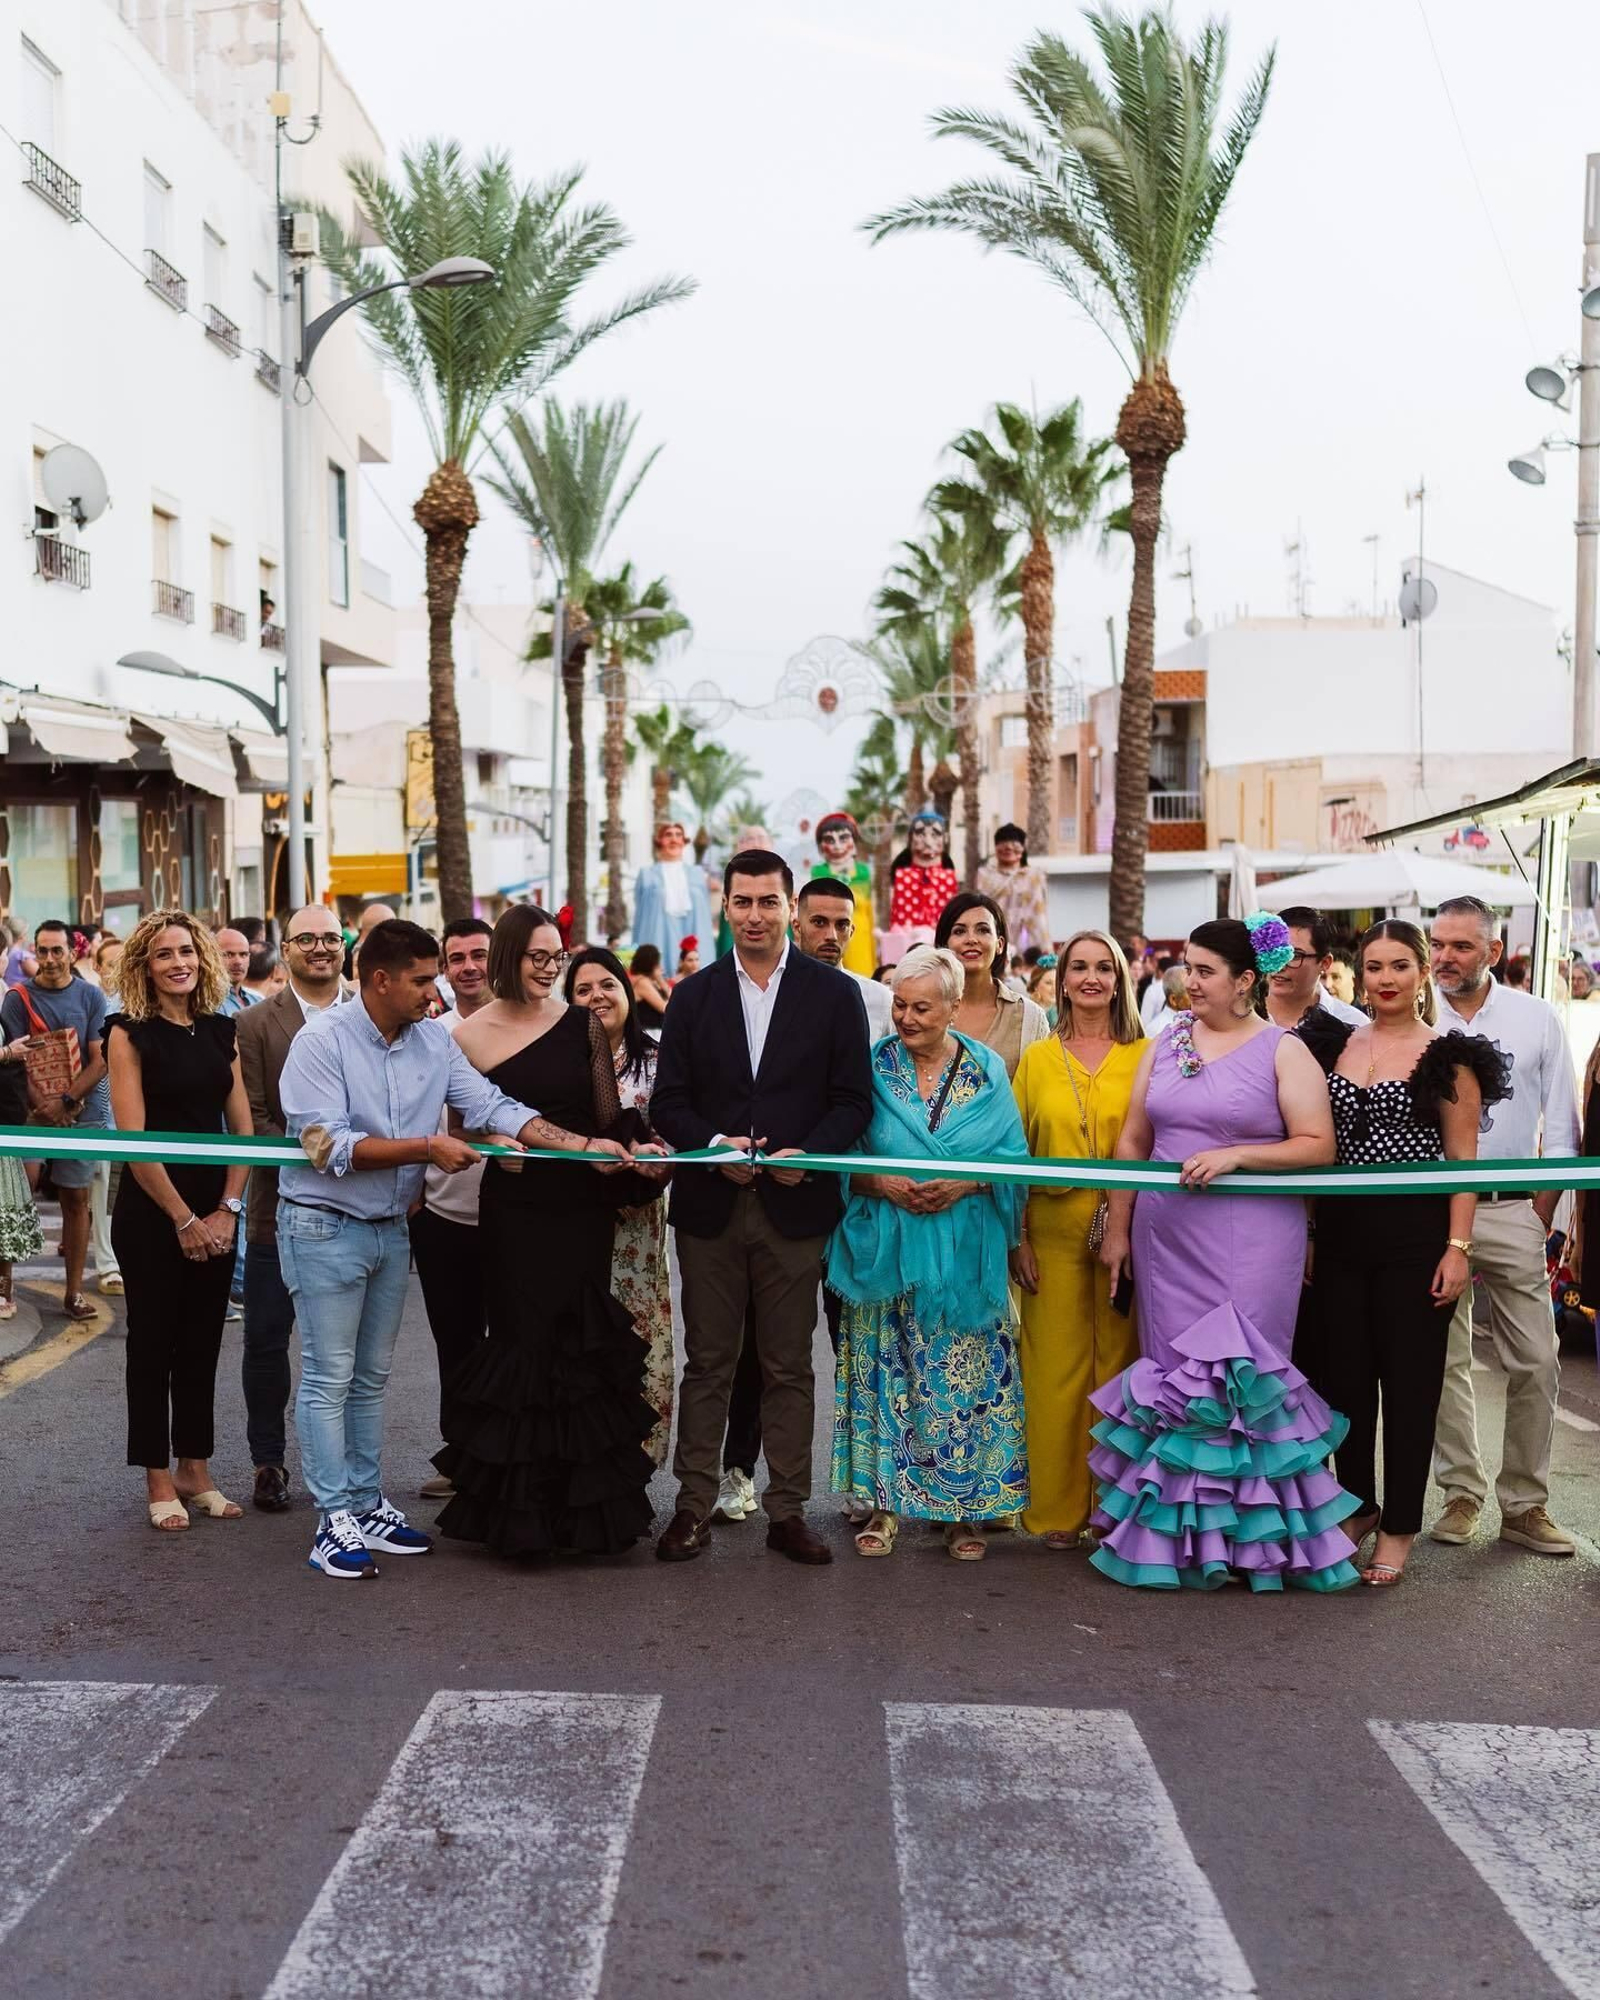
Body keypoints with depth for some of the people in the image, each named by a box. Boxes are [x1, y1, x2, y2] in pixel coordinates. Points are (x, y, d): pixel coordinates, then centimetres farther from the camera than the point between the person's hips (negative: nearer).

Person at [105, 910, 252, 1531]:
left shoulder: (220, 1030, 7)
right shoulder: (130, 1033, -8)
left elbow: (242, 1126, 6)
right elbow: (134, 1140, -12)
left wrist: (227, 1209, -4)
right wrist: (183, 1219, -13)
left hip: (214, 1215, 5)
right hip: (151, 1215, -5)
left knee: (202, 1344, 11)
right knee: (154, 1344, 5)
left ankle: (195, 1469, 21)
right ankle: (159, 1480, 15)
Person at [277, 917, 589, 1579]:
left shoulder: (435, 1041, 2)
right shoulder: (323, 1043, -16)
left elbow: (492, 1106, -4)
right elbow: (328, 1145, -23)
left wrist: (578, 1145, -15)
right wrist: (426, 1147, -25)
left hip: (391, 1227, 6)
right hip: (324, 1227, -6)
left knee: (371, 1376, 14)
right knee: (329, 1377, -1)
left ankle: (366, 1504, 24)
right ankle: (335, 1519, 5)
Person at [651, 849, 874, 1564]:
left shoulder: (834, 994, 4)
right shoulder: (694, 996, 8)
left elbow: (853, 1099, 1)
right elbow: (668, 1102, 5)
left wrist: (810, 1153, -16)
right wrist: (713, 1144, -14)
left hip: (794, 1206, -1)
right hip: (710, 1207, 1)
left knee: (788, 1369, 7)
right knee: (707, 1364, 7)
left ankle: (787, 1512, 16)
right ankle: (694, 1507, 15)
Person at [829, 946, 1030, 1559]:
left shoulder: (988, 1071, 5)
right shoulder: (873, 1067, 3)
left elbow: (1013, 1160, 2)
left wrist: (965, 1185, -15)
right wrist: (882, 1184, -15)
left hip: (964, 1254, 0)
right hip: (887, 1250, 0)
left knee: (963, 1377, 2)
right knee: (886, 1372, 2)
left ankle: (964, 1507, 13)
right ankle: (882, 1501, 13)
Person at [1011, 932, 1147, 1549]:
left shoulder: (1145, 1056, 4)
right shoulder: (1037, 1059, 7)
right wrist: (1018, 1240, 1)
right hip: (1053, 1234, 1)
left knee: (1119, 1365, 5)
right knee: (1057, 1367, 4)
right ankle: (1058, 1507, 14)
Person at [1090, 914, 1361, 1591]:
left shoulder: (1283, 1051, -2)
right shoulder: (1164, 1045, 11)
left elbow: (1318, 1146, -7)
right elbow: (1133, 1141, 13)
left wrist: (1235, 1154, -17)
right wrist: (1117, 1229, 10)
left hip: (1249, 1245, -4)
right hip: (1166, 1241, 4)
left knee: (1240, 1375, -5)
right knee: (1175, 1373, 7)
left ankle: (1254, 1535, 9)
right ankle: (1179, 1532, 17)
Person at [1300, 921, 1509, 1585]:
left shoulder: (1448, 1057, -3)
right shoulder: (1332, 1044, 8)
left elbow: (1463, 1159, -5)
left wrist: (1457, 1247, -12)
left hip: (1414, 1232, -4)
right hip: (1339, 1232, 4)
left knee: (1409, 1379, 3)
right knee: (1344, 1375, 10)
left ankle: (1399, 1526, 14)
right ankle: (1357, 1505, 26)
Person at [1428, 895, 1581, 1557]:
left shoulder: (1536, 1018, 3)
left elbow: (1561, 1127, 6)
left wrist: (1540, 1214, -1)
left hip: (1512, 1209, 0)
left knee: (1536, 1362, 0)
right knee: (1443, 1360, 6)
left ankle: (1525, 1503, 12)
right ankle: (1461, 1491, 18)